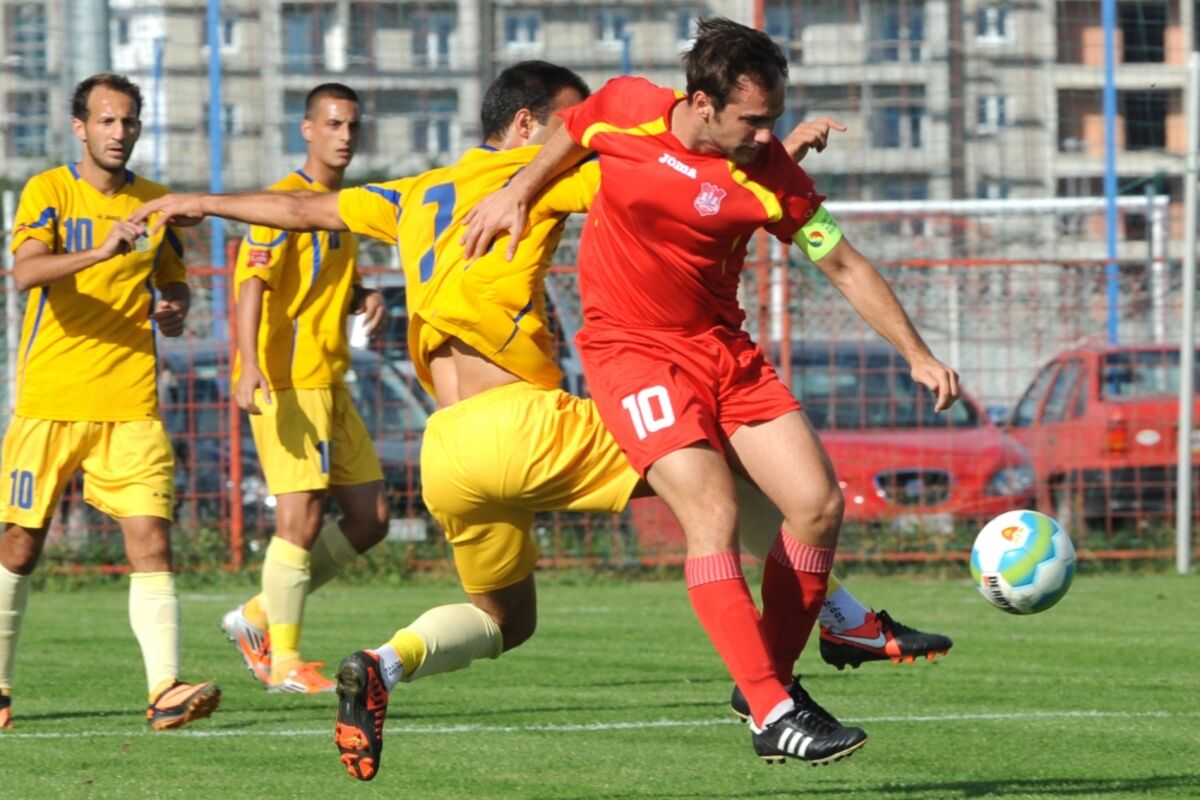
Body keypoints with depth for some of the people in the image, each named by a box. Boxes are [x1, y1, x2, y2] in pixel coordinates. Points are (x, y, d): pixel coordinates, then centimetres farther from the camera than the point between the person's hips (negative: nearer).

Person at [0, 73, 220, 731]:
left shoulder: (155, 203, 10)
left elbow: (174, 281, 24)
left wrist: (174, 307, 0)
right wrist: (103, 252, -35)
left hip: (131, 403, 2)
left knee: (151, 539, -12)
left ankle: (165, 690, -20)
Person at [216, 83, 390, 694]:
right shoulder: (286, 200, -9)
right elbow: (252, 283, -20)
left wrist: (366, 298, 7)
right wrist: (250, 364, -33)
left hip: (330, 383, 9)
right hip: (286, 382, -9)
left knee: (370, 517, 7)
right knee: (302, 517, -11)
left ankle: (260, 616, 16)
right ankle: (284, 661, -3)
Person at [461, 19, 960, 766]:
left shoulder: (770, 173, -10)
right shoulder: (626, 110, -11)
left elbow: (844, 263, -1)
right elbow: (570, 134, 14)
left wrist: (918, 354, -4)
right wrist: (518, 192, 5)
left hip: (723, 347, 3)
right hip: (631, 348, -3)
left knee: (818, 503, -7)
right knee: (714, 514, -21)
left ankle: (773, 675, 12)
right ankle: (772, 715, -23)